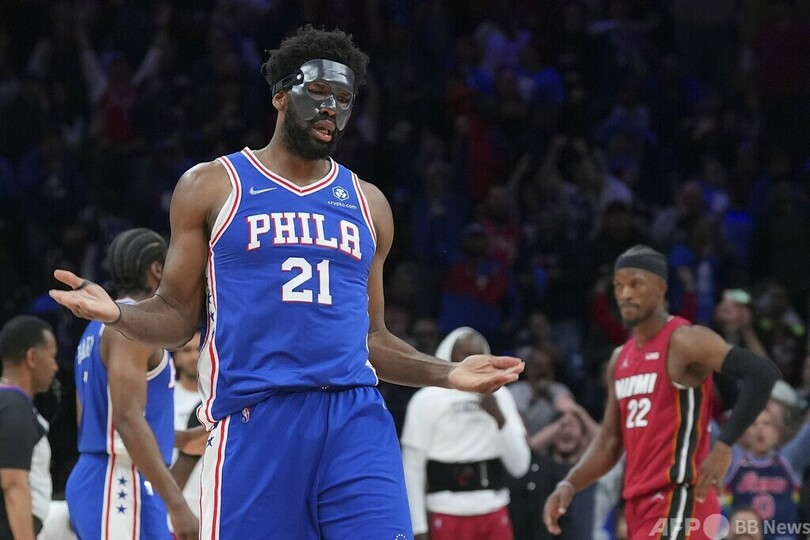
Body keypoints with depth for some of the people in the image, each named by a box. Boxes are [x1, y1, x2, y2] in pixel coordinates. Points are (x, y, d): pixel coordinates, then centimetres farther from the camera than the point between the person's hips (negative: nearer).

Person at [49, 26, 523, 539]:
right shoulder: (212, 186, 8)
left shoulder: (367, 203, 18)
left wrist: (447, 375, 11)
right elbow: (177, 315, 8)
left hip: (356, 419, 3)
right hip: (253, 419, -3)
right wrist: (117, 313, -12)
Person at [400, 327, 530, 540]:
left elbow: (519, 466, 5)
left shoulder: (498, 396, 9)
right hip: (448, 517, -4)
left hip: (495, 515, 4)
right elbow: (412, 470, -2)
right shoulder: (428, 400, -3)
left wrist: (499, 416, -8)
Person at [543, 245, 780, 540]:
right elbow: (609, 441, 20)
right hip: (640, 504, 9)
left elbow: (762, 372, -20)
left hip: (678, 502, -9)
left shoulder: (684, 341, -10)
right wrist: (568, 485, 4)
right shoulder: (620, 359, 16)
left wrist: (724, 445, -23)